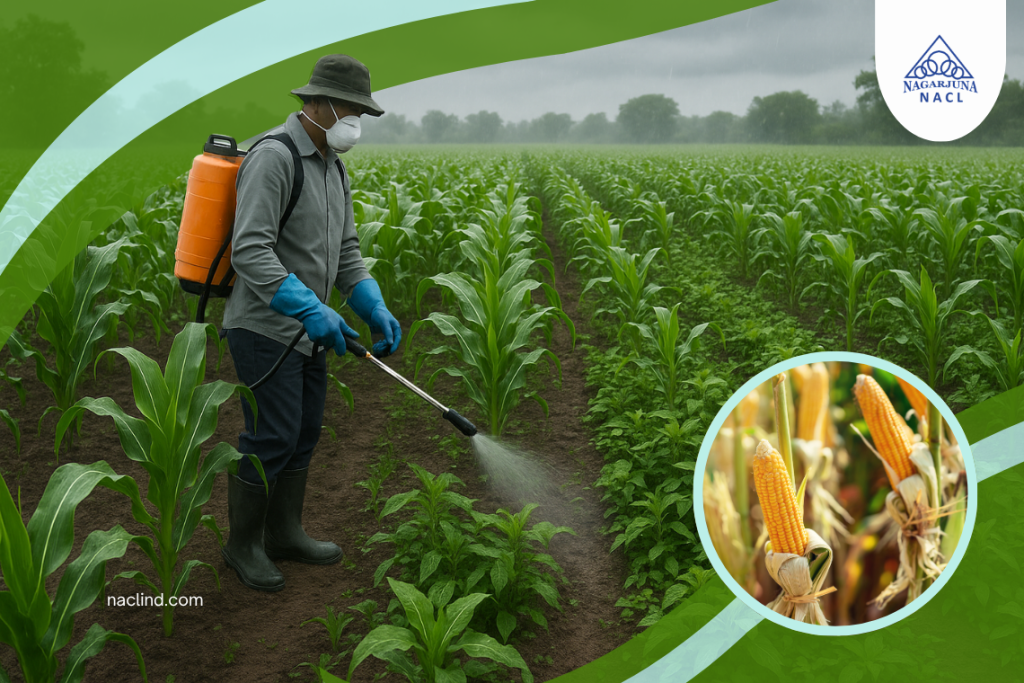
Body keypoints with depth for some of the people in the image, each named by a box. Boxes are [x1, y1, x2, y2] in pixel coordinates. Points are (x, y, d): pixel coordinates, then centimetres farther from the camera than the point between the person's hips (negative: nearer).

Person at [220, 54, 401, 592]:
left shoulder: (333, 168, 13)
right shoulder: (273, 157, -17)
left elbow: (345, 250, 16)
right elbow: (251, 251, -26)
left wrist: (375, 308, 2)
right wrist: (311, 310, -32)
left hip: (307, 329, 9)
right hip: (266, 328, -9)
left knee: (304, 433, 14)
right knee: (272, 437, -5)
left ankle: (285, 533, 29)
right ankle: (243, 544, 14)